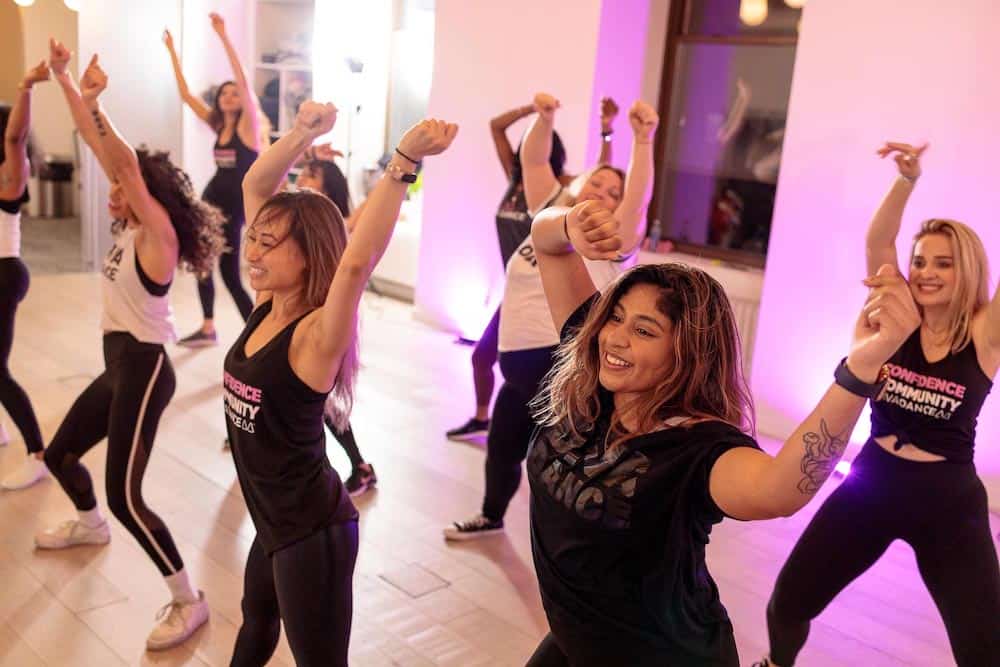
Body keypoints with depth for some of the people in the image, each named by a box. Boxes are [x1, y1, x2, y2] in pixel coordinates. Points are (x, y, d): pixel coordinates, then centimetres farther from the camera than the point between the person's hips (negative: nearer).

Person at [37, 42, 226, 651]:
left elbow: (127, 163, -30)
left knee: (125, 497, -9)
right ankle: (90, 525, 55)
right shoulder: (130, 228, 5)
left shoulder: (158, 234, -16)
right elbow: (99, 146, 7)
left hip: (144, 371, -9)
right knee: (59, 453, 26)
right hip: (119, 367, 9)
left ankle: (189, 601, 2)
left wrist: (93, 99, -28)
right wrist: (64, 78, 8)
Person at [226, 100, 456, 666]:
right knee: (257, 619, 35)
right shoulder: (266, 306, -4)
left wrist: (404, 163, -49)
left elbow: (357, 263, -45)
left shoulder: (317, 335, -24)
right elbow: (255, 186, -3)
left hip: (313, 531, -8)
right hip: (275, 522, 8)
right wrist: (304, 133, -15)